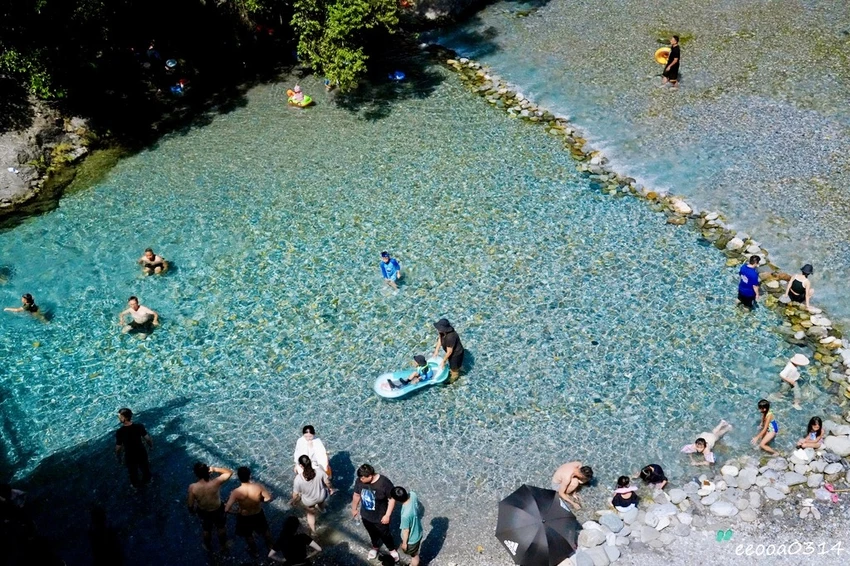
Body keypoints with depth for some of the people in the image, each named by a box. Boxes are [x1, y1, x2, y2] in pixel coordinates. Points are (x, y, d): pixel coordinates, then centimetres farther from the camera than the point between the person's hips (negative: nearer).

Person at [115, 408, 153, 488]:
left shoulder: (119, 432, -30)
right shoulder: (139, 426, -23)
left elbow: (118, 447, -19)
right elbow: (147, 438, -11)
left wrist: (118, 457, 0)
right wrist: (151, 445, 10)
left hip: (130, 457, -2)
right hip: (141, 453, 2)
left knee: (133, 472, 28)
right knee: (145, 468, 31)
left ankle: (136, 485, 52)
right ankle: (146, 480, 56)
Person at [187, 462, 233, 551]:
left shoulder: (193, 487, -33)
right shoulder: (216, 482, -35)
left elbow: (190, 504, -17)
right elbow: (230, 472, -19)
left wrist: (192, 510, 5)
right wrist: (215, 469, -24)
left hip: (203, 512, 1)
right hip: (218, 510, -1)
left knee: (206, 530, 32)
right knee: (221, 528, 31)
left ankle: (208, 546, 58)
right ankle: (224, 545, 53)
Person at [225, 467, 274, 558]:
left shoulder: (236, 492, -33)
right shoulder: (259, 486, -29)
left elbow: (227, 509, -32)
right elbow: (269, 498, -18)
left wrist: (233, 511, -10)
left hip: (244, 518, -1)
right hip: (258, 515, 2)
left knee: (248, 536, 31)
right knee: (265, 531, 34)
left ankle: (254, 552, 55)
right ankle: (270, 546, 58)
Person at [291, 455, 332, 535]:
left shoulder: (298, 479, -35)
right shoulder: (319, 471, -32)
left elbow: (295, 495, -19)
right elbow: (327, 483, -14)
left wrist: (294, 500, 4)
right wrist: (329, 489, 9)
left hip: (308, 502, -2)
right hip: (321, 497, 2)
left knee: (310, 514, 31)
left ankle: (313, 531, 53)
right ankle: (319, 507, 70)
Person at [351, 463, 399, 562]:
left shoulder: (384, 483, -32)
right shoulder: (359, 481, -20)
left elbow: (392, 499, -20)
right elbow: (356, 495, -1)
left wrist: (387, 515, -18)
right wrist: (354, 508, 12)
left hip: (380, 517, -4)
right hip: (365, 516, 4)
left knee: (385, 535, 20)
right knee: (372, 533, 29)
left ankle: (392, 550, 49)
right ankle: (375, 547, 58)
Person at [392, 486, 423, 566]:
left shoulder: (405, 515, -44)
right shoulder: (413, 494, -26)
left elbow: (406, 531, -24)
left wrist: (404, 543, -5)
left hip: (411, 538, -7)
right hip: (418, 531, 7)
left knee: (414, 555, 25)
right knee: (414, 553, 35)